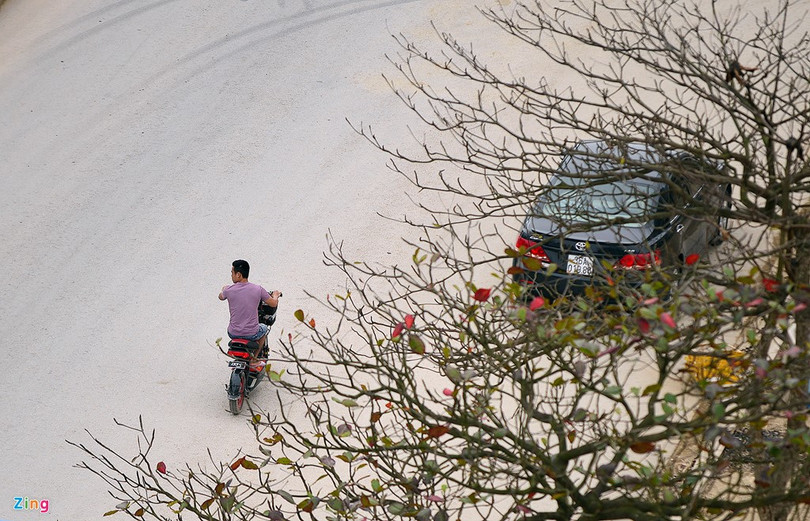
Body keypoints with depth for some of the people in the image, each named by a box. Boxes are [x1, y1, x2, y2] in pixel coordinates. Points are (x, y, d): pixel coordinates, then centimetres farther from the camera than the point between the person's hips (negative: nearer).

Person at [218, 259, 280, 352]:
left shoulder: (229, 290, -12)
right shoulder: (258, 289, -12)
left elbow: (221, 297, 13)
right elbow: (273, 304, 1)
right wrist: (275, 296, 24)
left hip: (233, 334, 1)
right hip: (252, 334, 0)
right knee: (264, 328, 34)